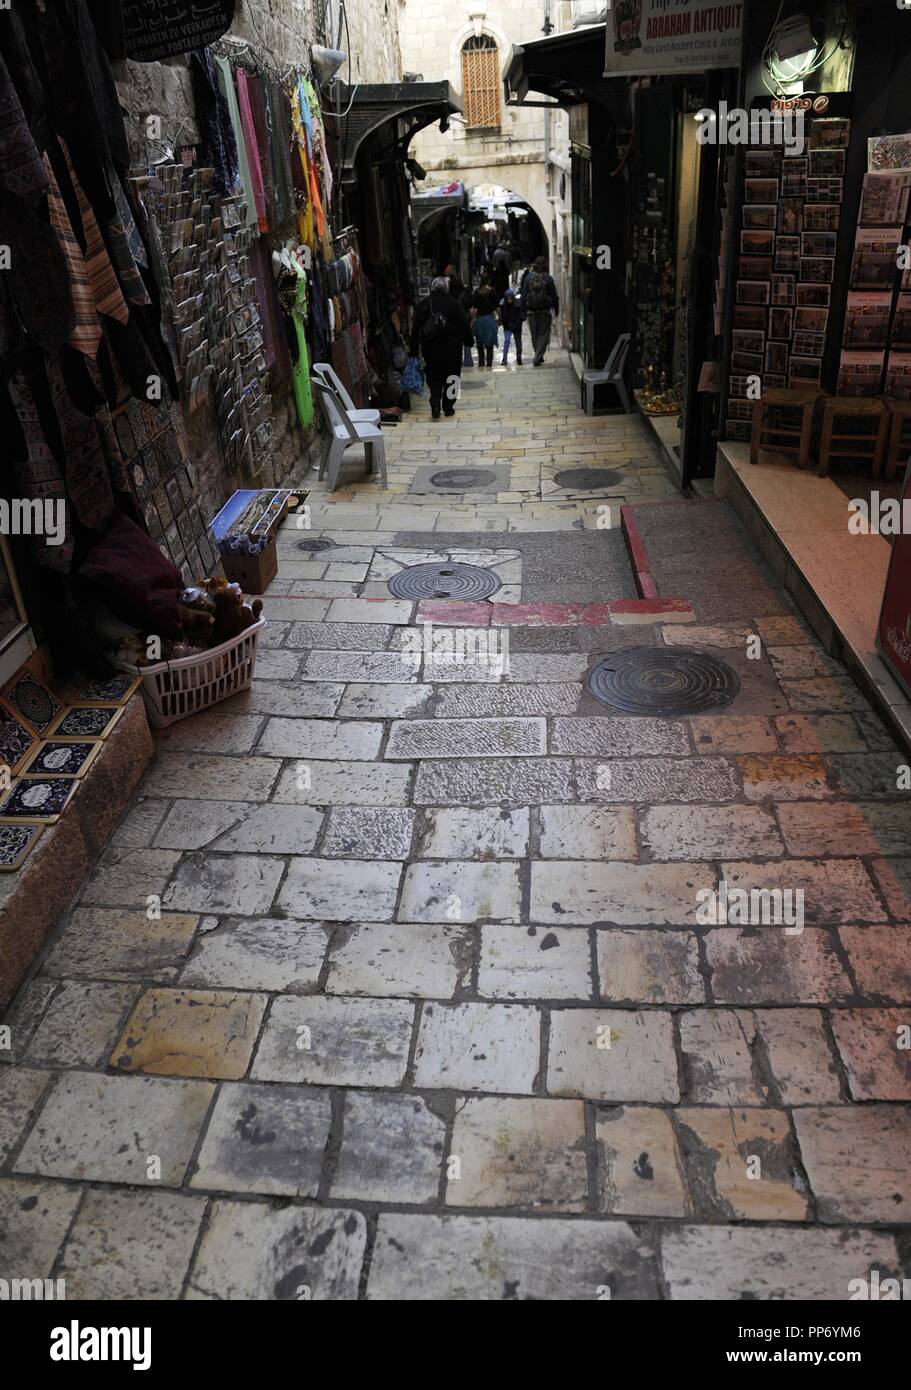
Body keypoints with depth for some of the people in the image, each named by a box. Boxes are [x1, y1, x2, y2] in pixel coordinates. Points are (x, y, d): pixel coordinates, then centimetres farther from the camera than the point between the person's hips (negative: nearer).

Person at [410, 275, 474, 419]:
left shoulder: (424, 304, 0)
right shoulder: (454, 303, -3)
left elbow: (416, 329, -1)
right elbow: (465, 325, -1)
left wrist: (414, 350, 2)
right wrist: (469, 341, 12)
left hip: (430, 347, 1)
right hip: (452, 347, -1)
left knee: (434, 376, 9)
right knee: (451, 376, 11)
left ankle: (435, 404, -11)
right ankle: (448, 407, 11)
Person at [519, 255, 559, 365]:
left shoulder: (528, 277, -2)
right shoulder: (548, 278, -7)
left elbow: (524, 294, 2)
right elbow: (554, 295, -2)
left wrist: (524, 308, 9)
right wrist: (556, 308, 9)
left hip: (531, 311, 2)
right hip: (545, 311, -2)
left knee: (534, 335, 14)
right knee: (543, 334, 3)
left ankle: (538, 356, 24)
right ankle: (538, 357, -8)